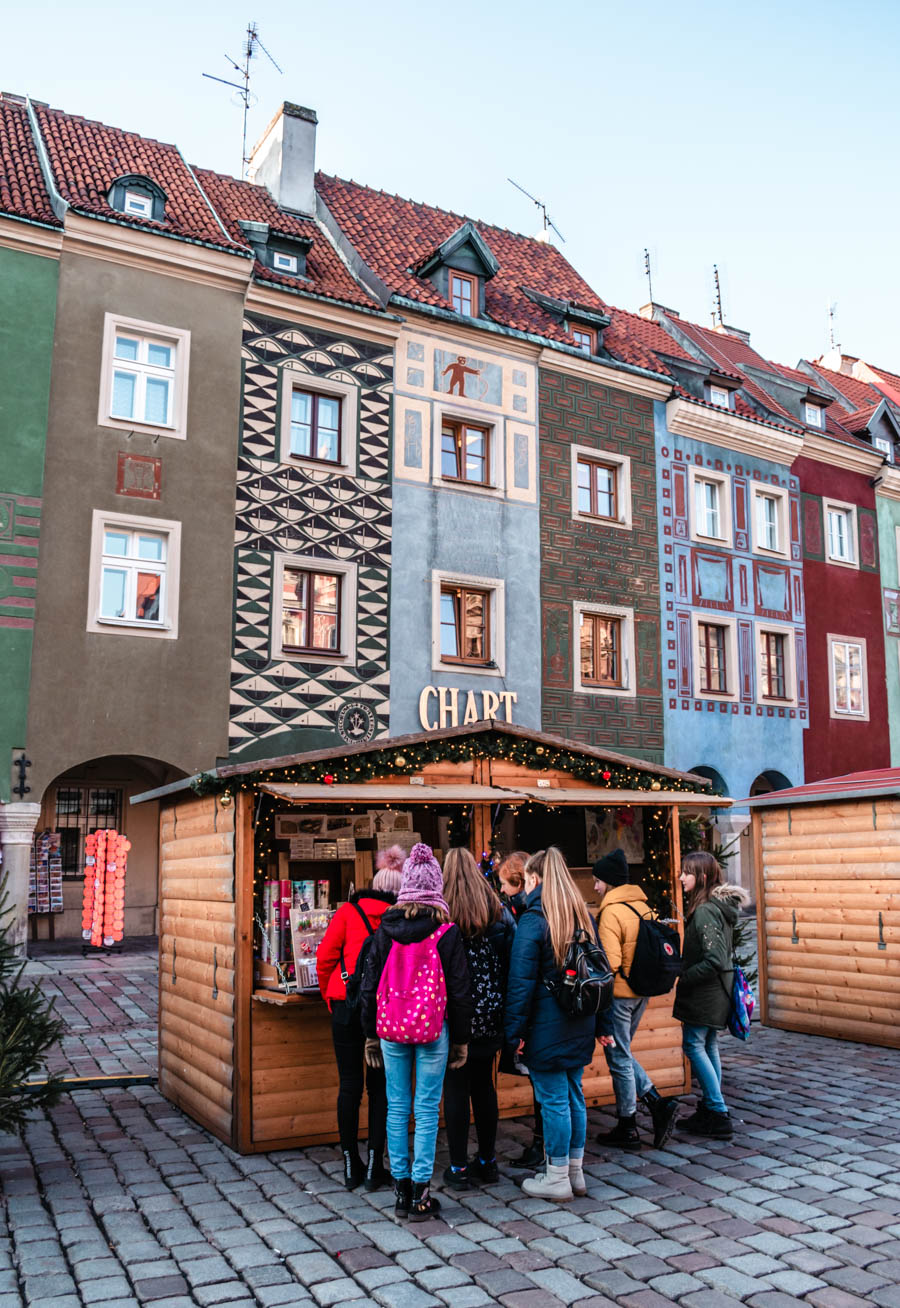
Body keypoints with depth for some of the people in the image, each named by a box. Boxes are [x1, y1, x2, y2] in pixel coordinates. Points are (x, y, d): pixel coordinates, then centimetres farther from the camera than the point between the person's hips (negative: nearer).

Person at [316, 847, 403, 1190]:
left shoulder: (348, 911, 3)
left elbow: (325, 956, 0)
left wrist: (330, 996, 11)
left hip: (347, 1007, 1)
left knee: (349, 1084, 9)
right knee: (380, 1085, 10)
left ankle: (351, 1165, 16)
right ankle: (374, 1166, 12)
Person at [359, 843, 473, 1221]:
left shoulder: (385, 929, 0)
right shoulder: (447, 933, -7)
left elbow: (369, 984, 5)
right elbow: (460, 991, -3)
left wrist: (371, 1034, 14)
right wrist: (461, 1039, 7)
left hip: (391, 1030, 2)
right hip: (433, 1031, -2)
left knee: (397, 1107, 11)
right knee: (427, 1109, 4)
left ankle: (401, 1190, 17)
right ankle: (420, 1195, 8)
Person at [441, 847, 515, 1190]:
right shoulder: (499, 912, 0)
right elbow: (512, 965, 2)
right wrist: (503, 1009, 10)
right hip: (490, 1017, 4)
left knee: (455, 1087, 5)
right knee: (484, 1085, 15)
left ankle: (458, 1168, 11)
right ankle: (487, 1162, 24)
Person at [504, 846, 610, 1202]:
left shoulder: (532, 921, -15)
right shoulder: (584, 916, 7)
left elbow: (521, 982, -16)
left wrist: (515, 1031, -10)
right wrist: (599, 1023, 16)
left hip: (546, 1027, -7)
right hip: (579, 1026, 7)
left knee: (553, 1099, 3)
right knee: (574, 1095, 16)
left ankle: (557, 1178, 13)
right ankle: (576, 1171, 27)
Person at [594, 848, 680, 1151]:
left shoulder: (611, 912, -19)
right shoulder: (643, 906, 7)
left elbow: (610, 962, -25)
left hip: (618, 993, -8)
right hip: (640, 991, 8)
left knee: (619, 1059, 5)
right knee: (622, 1054, 21)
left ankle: (627, 1129, 16)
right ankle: (658, 1104, 14)